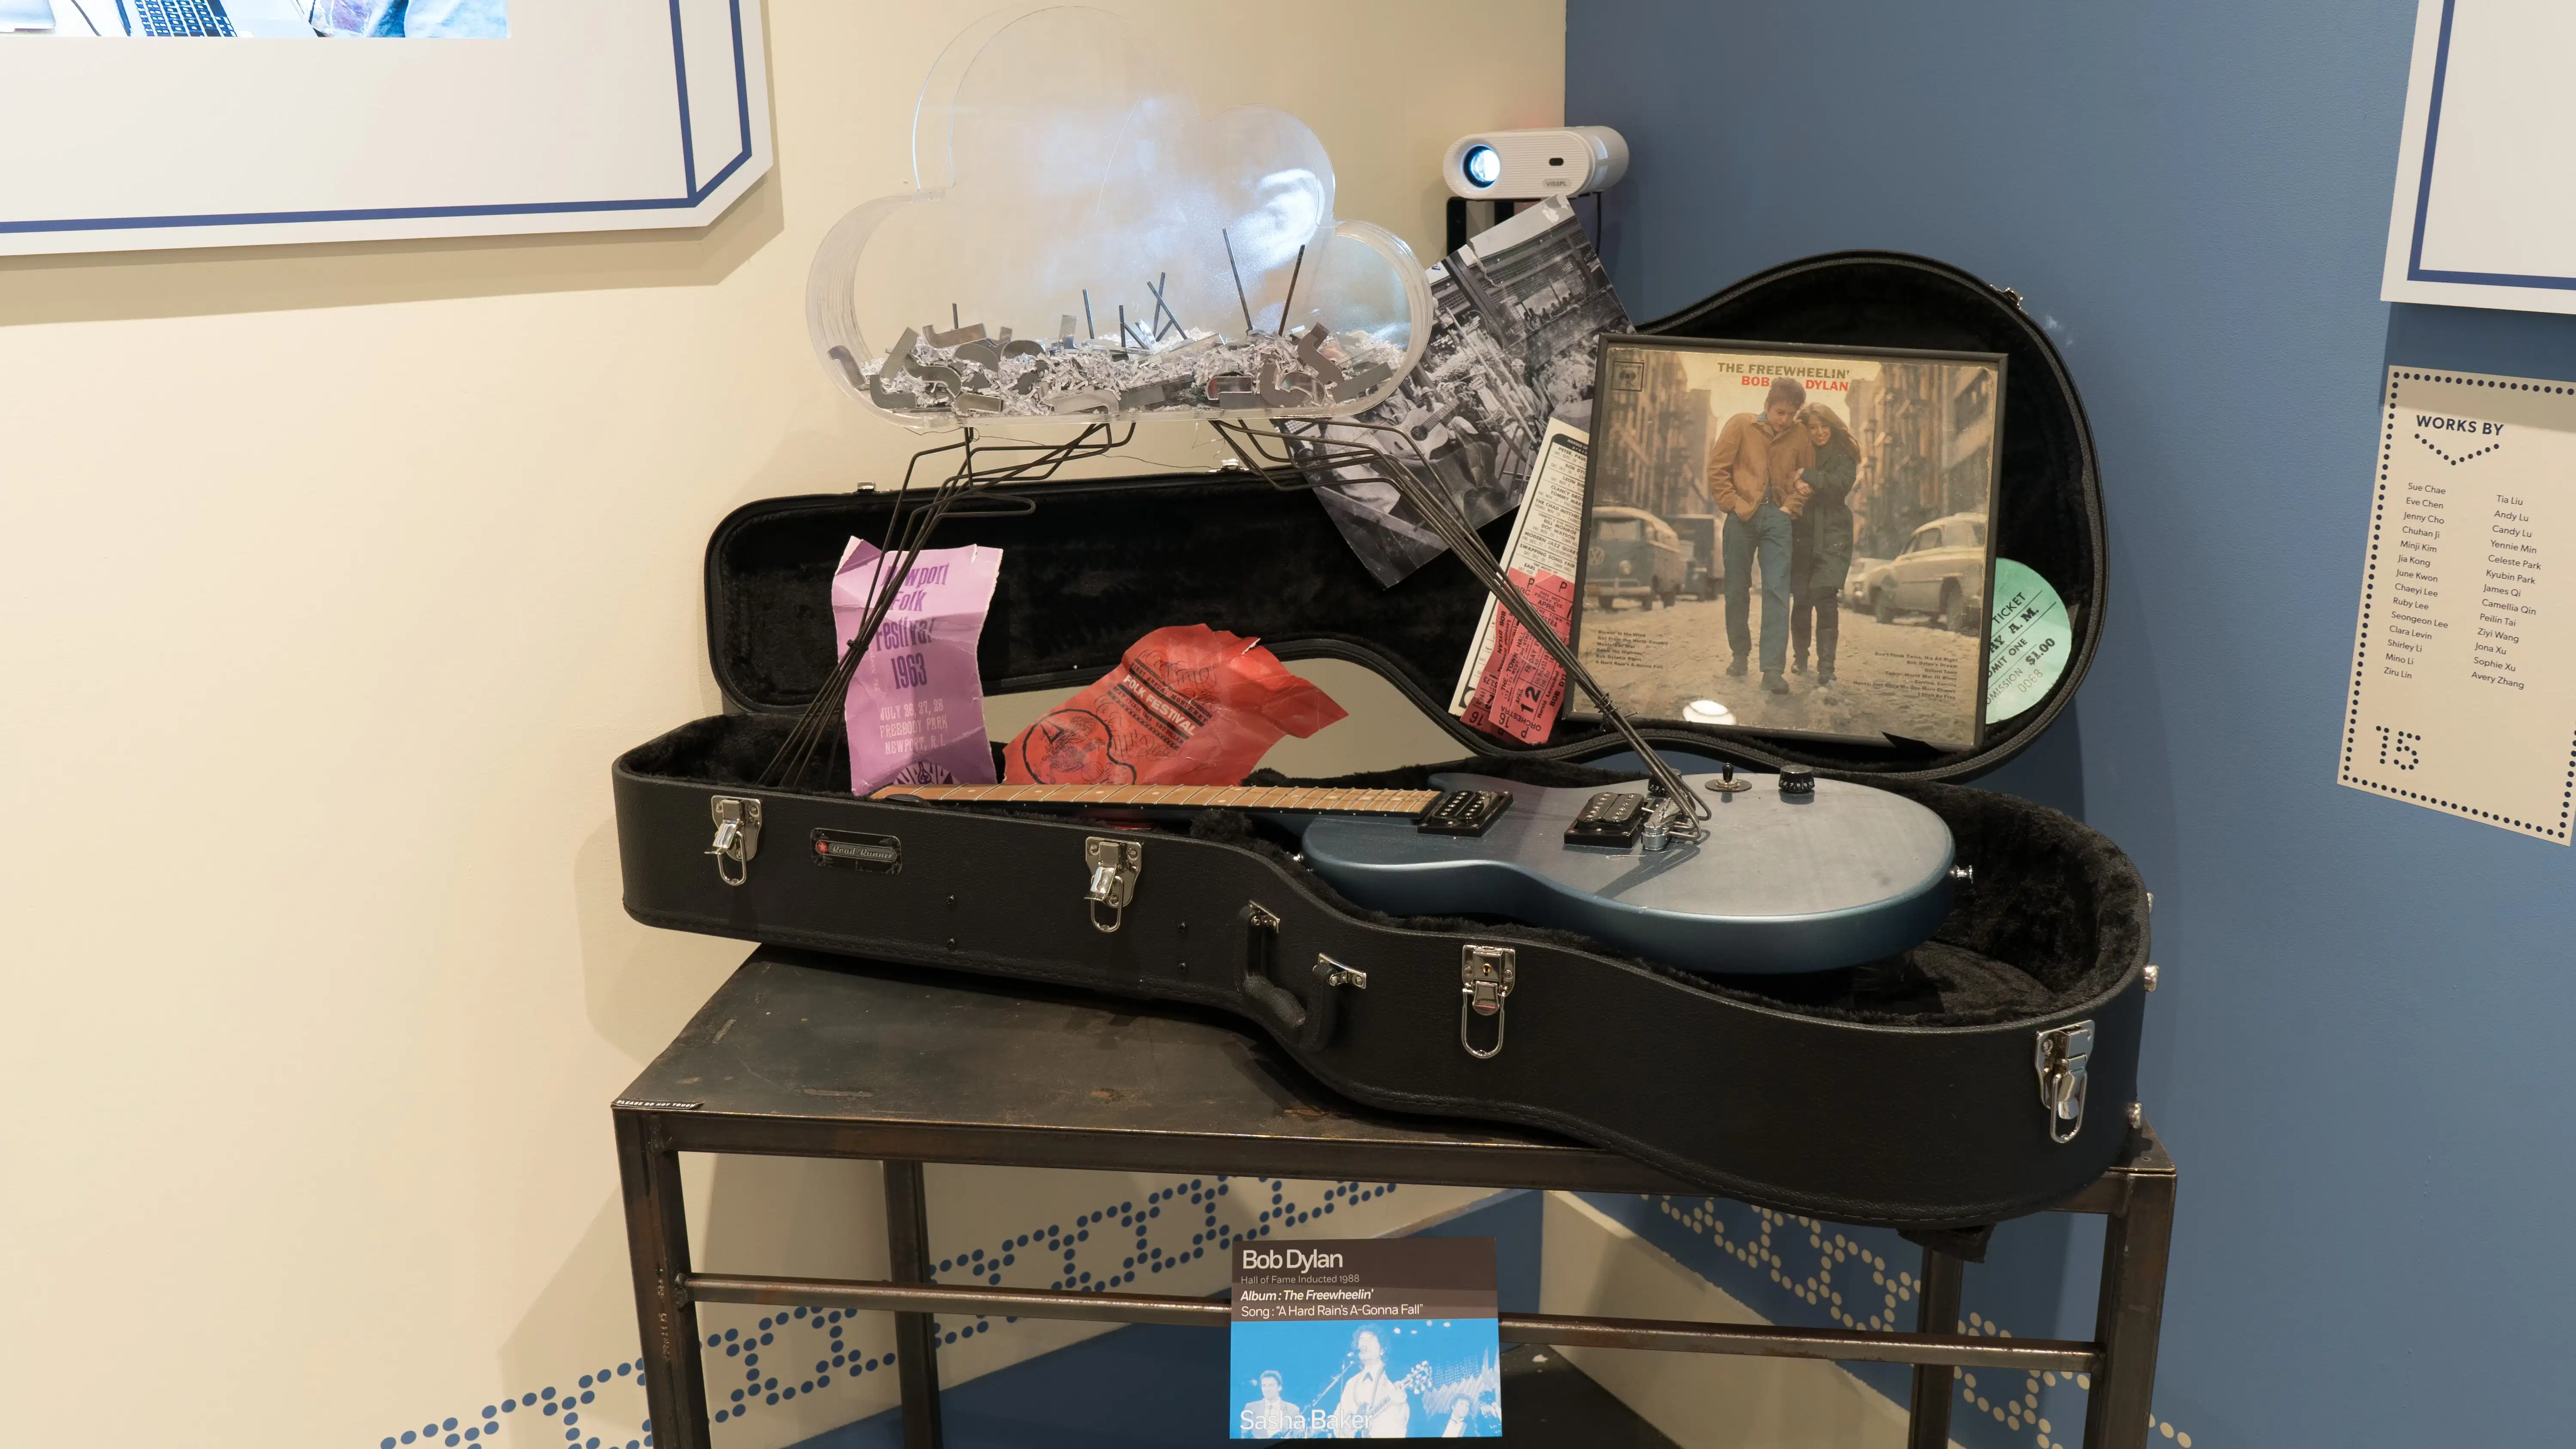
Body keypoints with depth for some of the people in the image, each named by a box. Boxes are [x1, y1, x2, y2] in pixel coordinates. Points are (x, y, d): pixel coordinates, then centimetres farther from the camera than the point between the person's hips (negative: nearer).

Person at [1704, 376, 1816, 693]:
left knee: (1777, 591, -8)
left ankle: (1773, 668, -11)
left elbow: (1807, 478, 13)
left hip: (1777, 518, 1)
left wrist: (1791, 507, 0)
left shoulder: (1800, 435, 5)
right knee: (1737, 590, 7)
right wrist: (1735, 505, -8)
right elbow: (1717, 469, -2)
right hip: (1743, 517, -1)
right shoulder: (1741, 425, -1)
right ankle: (1740, 654, 25)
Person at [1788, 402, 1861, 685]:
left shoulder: (1844, 455, 3)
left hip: (1832, 535, -2)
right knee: (1801, 600, 3)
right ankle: (1800, 657, 24)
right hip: (1801, 534, 2)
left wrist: (1806, 477, -14)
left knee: (1825, 597, -13)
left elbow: (1840, 484, -13)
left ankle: (1826, 667, -13)